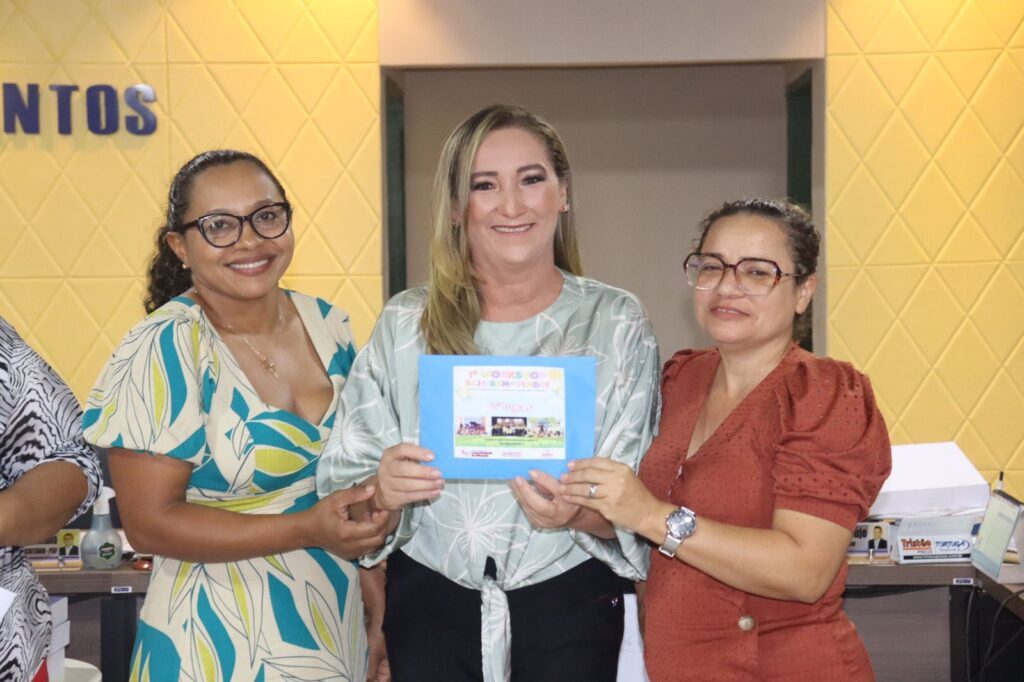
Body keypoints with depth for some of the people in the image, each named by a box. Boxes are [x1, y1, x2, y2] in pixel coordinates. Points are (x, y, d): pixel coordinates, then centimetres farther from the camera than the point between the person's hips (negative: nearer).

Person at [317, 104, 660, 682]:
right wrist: (382, 495, -24)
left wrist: (581, 514, -26)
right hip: (428, 605, 1)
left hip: (570, 606, 0)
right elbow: (344, 492, -2)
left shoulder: (617, 322, -3)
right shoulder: (406, 323, -1)